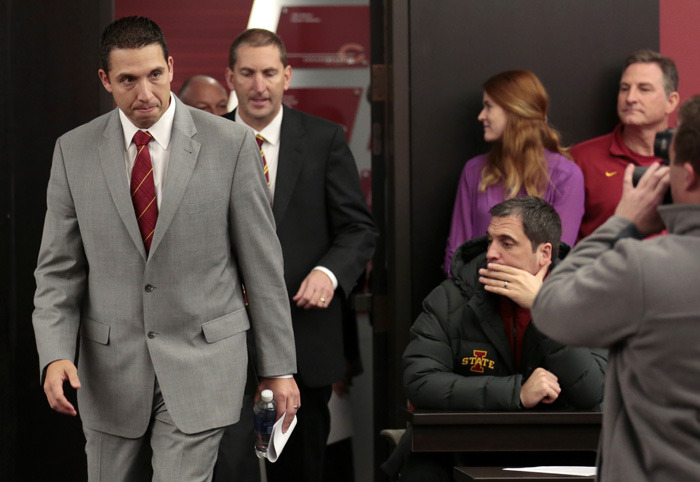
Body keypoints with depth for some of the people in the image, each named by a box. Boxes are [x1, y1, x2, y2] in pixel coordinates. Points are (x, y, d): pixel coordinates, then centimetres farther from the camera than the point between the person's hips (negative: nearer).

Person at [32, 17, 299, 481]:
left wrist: (279, 367, 0)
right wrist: (55, 354, -12)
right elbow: (59, 269, 4)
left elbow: (262, 263, -1)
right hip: (110, 370, 3)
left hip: (200, 361, -2)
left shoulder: (231, 144, -4)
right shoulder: (74, 151, 2)